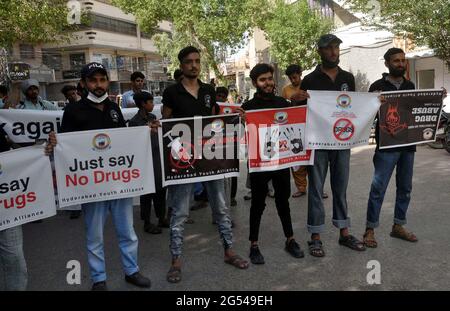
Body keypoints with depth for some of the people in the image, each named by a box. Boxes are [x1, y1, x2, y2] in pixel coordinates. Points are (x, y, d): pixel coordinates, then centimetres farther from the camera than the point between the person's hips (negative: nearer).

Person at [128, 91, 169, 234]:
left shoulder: (152, 117, 9)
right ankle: (147, 223, 17)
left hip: (157, 157, 7)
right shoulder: (134, 121, -11)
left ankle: (161, 218, 27)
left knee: (161, 188, 12)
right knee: (147, 191, 3)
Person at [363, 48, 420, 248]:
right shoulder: (378, 86, -1)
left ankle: (398, 226, 24)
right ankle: (370, 229, 4)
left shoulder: (410, 86, 15)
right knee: (378, 188, -6)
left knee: (405, 187, 11)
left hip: (408, 144, 6)